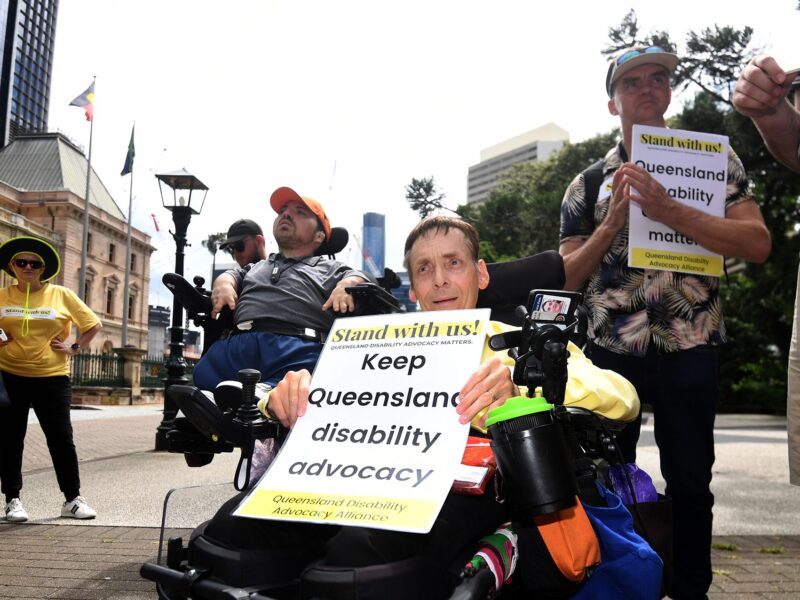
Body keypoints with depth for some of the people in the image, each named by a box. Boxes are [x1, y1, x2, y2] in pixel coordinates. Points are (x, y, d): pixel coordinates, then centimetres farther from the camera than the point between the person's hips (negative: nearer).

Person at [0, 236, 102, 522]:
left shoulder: (61, 295, 1)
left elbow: (93, 324, 8)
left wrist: (76, 347, -1)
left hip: (52, 377, -1)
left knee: (61, 438, 1)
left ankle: (73, 499, 12)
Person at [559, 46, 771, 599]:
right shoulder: (589, 184, 8)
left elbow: (758, 244, -10)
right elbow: (569, 276, 3)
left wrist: (668, 210, -21)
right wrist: (613, 222, -12)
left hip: (690, 348, -1)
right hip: (611, 349, 1)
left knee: (690, 482, 8)